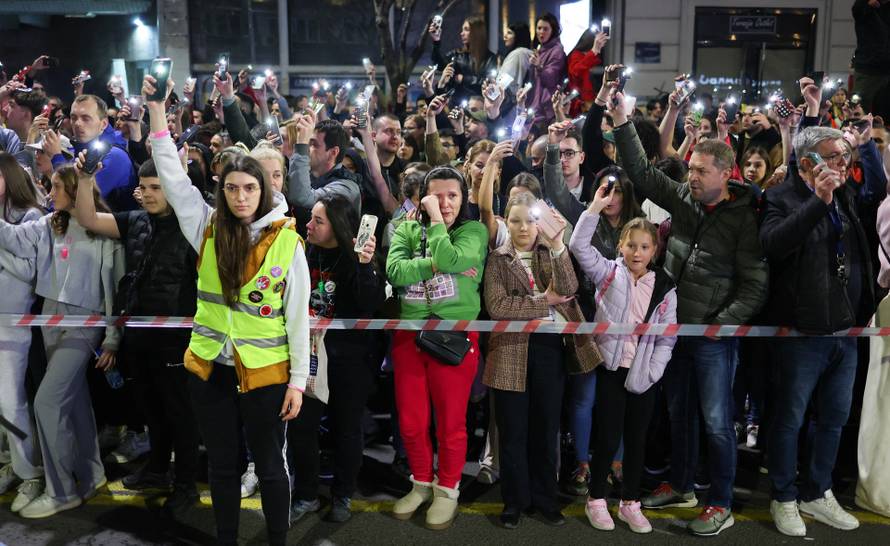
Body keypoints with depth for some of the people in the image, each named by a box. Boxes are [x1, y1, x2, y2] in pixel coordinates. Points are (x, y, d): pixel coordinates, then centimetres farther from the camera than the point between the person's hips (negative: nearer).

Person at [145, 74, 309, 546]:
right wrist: (157, 109, -11)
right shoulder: (207, 230, 0)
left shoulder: (286, 242, -8)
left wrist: (298, 380, -8)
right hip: (209, 369, 3)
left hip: (265, 374, -3)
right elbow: (172, 174, -4)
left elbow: (298, 317, -6)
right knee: (221, 466, 17)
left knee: (270, 467, 10)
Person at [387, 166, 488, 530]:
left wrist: (437, 220, -13)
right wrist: (439, 265, -18)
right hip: (408, 335, 3)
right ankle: (421, 484, 34)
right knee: (410, 422, 13)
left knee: (450, 422, 8)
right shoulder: (407, 229, 6)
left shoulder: (474, 231, -2)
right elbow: (394, 271, -11)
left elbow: (448, 259, -22)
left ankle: (447, 490, 28)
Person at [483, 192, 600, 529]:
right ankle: (514, 500, 22)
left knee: (546, 428, 12)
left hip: (551, 347, 2)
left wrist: (557, 245, -20)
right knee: (513, 431, 7)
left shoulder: (552, 252, 8)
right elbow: (496, 306, -13)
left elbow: (568, 289, -11)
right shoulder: (498, 260, 3)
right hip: (512, 350, -2)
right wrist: (544, 301, -11)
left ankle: (544, 498, 26)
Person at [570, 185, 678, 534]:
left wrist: (651, 373, -7)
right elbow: (579, 246, -14)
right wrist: (597, 207, -18)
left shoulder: (665, 288, 2)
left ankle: (630, 503, 26)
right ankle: (596, 500, 20)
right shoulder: (608, 272, -1)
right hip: (611, 369, -2)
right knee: (608, 438, 2)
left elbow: (668, 337, 2)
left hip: (643, 375, 2)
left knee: (636, 440, 11)